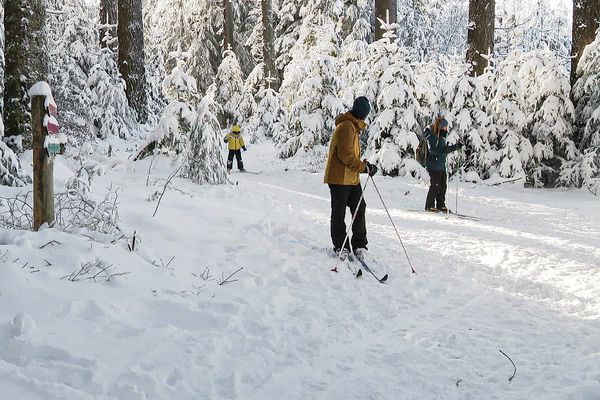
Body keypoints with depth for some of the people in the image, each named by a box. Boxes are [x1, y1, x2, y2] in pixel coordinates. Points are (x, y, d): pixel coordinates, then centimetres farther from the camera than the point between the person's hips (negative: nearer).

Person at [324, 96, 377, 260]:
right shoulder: (346, 126, -17)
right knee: (339, 213, 2)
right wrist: (365, 167, -16)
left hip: (352, 178, 9)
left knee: (359, 209, 6)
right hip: (340, 178, -9)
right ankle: (341, 246, 9)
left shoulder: (352, 126, 16)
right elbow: (346, 155, -22)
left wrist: (363, 163, 9)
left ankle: (359, 245, 11)